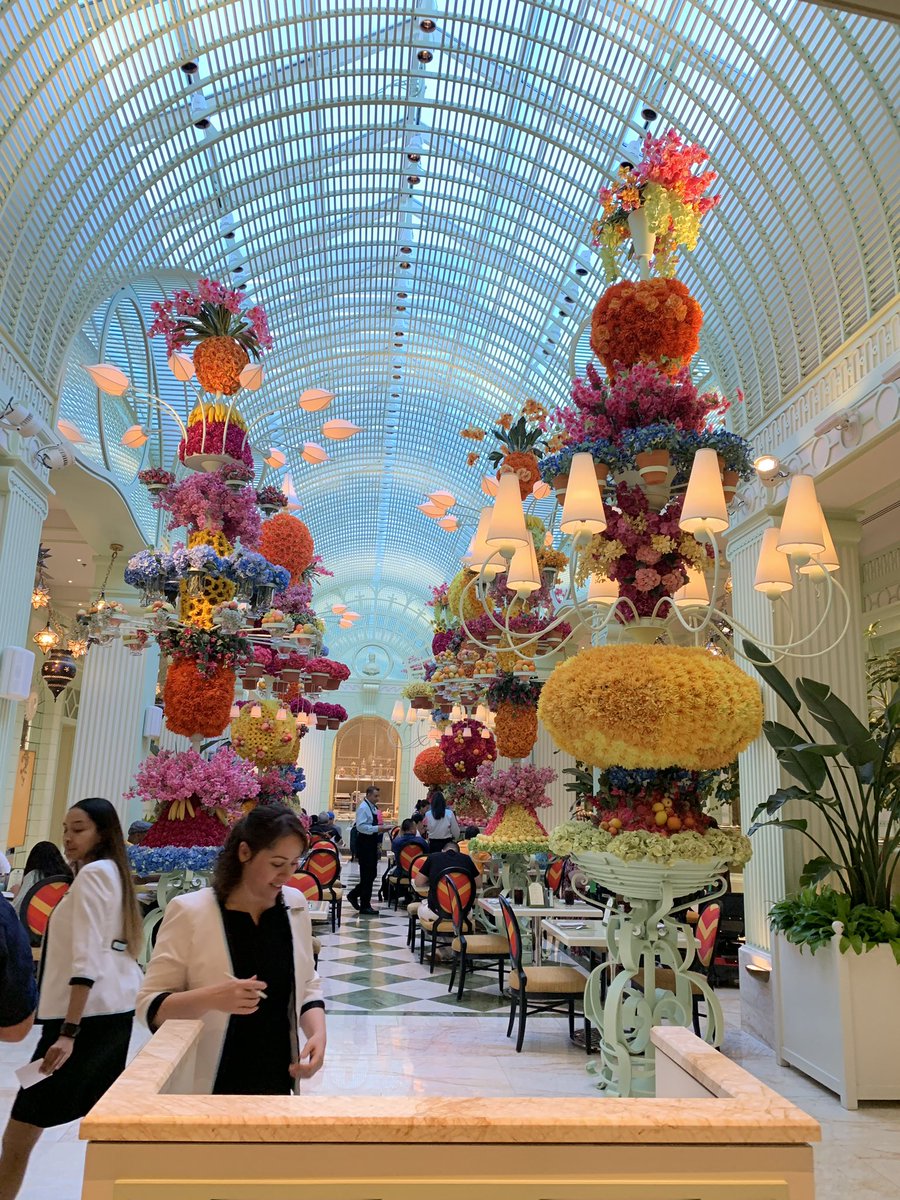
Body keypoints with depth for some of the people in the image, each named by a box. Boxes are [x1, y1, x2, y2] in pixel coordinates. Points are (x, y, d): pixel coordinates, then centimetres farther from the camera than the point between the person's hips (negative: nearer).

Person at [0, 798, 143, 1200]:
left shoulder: (92, 873, -12)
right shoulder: (114, 873, 14)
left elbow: (87, 959, -20)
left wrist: (68, 1031, -22)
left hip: (87, 1015, -9)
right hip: (114, 1012, 9)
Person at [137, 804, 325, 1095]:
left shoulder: (295, 905, -2)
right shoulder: (190, 912, -16)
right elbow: (149, 1006, -13)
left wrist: (318, 1034, -9)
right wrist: (212, 998, -29)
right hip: (209, 1089, -4)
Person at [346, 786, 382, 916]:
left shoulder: (374, 807, 14)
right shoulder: (363, 807, -14)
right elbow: (360, 826, -23)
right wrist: (377, 829, -26)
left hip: (372, 843, 9)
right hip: (364, 843, -9)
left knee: (372, 873, 14)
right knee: (367, 875, -3)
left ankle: (354, 894, 28)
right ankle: (365, 906, 5)